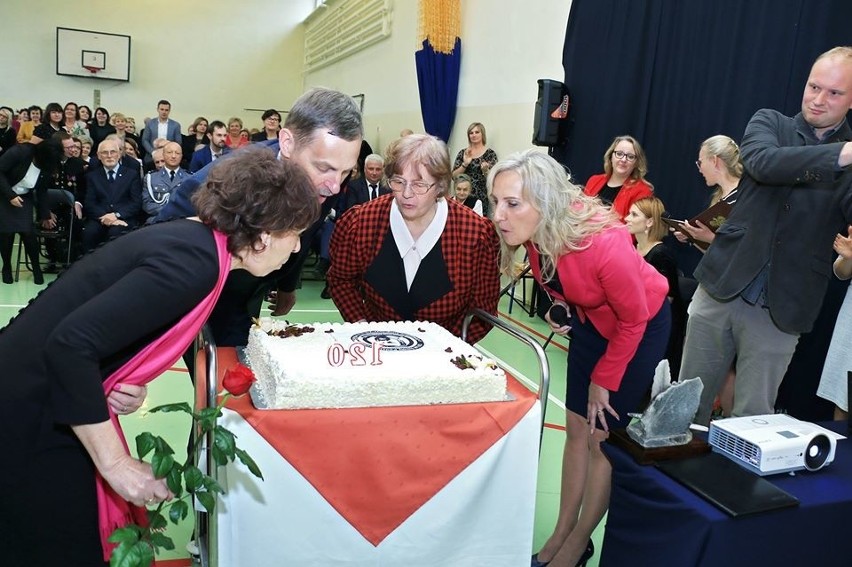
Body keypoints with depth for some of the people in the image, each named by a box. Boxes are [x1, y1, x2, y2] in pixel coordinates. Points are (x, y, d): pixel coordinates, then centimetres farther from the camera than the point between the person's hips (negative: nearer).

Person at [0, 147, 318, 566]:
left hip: (52, 409, 8)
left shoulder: (194, 237, 2)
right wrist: (115, 463, -25)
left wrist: (128, 385, -8)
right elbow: (71, 343, -32)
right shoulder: (194, 260, -26)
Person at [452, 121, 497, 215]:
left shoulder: (490, 153, 0)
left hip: (481, 198, -2)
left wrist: (485, 171, -22)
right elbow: (454, 176, 3)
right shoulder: (462, 153, 8)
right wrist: (465, 164, -10)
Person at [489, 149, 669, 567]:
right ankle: (561, 533, 26)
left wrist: (603, 381, -12)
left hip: (641, 328, -6)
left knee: (603, 437, 2)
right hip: (592, 319, 6)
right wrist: (561, 304, -13)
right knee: (576, 429, 11)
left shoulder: (604, 243, -39)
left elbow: (633, 318, -23)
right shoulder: (538, 232, -20)